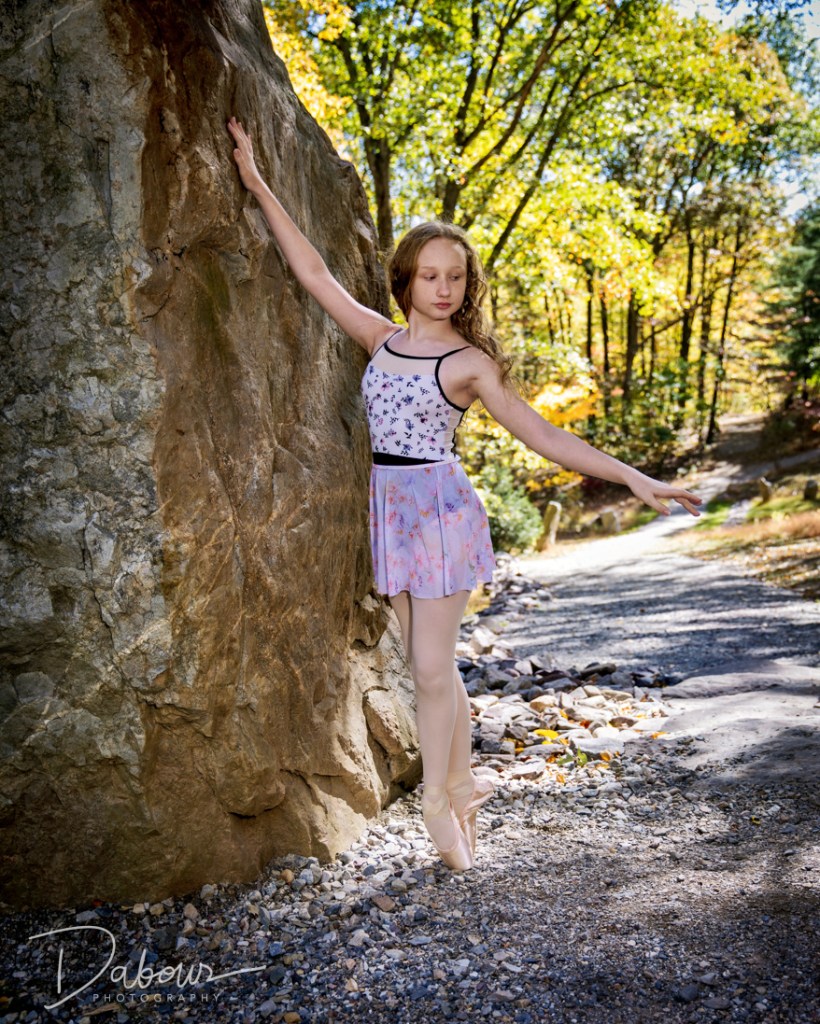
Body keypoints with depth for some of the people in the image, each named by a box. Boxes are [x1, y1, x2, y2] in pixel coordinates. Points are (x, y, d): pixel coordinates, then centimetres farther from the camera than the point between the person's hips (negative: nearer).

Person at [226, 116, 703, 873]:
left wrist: (633, 478, -13)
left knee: (431, 666, -2)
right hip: (390, 507, 5)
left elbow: (541, 435, -6)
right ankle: (463, 782, 29)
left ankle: (439, 799, 17)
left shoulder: (468, 362, -6)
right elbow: (313, 272, 8)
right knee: (430, 664, 12)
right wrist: (257, 183, 10)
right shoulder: (380, 337, 6)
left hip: (440, 508, -5)